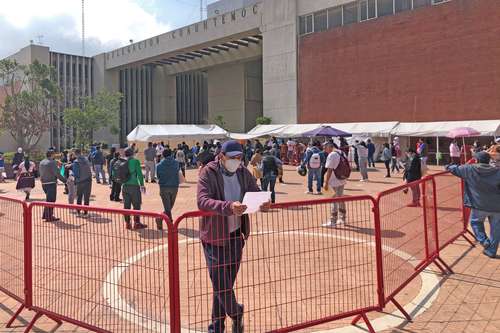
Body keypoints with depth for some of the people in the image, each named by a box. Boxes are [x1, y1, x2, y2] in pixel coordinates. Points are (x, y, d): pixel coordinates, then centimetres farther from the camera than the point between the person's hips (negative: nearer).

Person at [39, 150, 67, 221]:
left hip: (44, 183, 9)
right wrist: (65, 180, -13)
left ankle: (45, 215, 26)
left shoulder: (41, 163, 12)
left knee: (48, 199, 20)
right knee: (51, 200, -1)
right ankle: (49, 217, 3)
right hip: (51, 183, -9)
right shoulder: (52, 162, -14)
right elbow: (57, 173, -18)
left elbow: (40, 173, 16)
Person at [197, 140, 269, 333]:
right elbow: (202, 201, -25)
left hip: (236, 235, 4)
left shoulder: (243, 173, 4)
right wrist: (228, 207, -41)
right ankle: (236, 313, 31)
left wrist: (264, 204, -17)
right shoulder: (208, 173, -12)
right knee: (221, 284, 0)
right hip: (215, 237, -4)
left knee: (226, 283, 12)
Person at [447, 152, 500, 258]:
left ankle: (484, 241, 9)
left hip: (479, 206, -1)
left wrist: (448, 167, 31)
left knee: (475, 222, 26)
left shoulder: (470, 169, -3)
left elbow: (455, 169, 12)